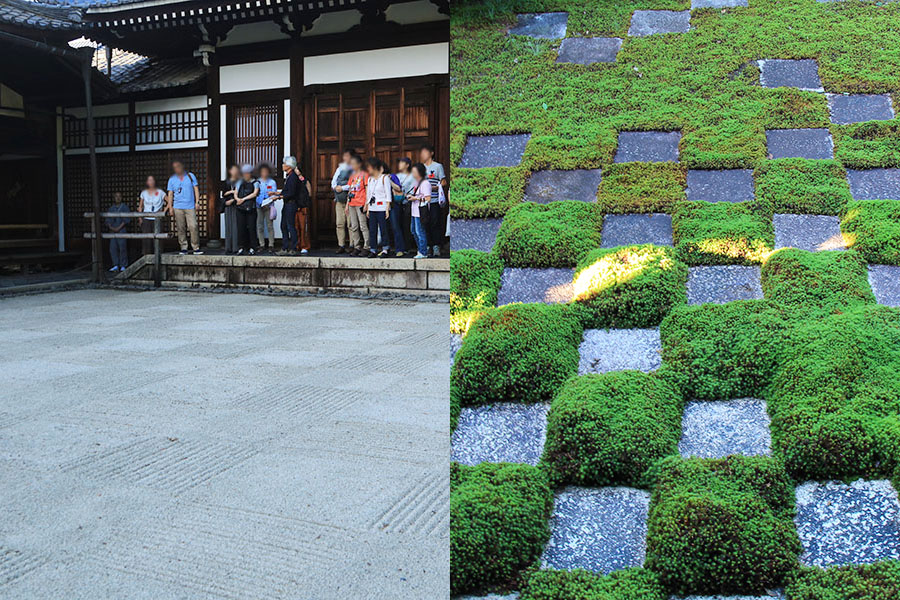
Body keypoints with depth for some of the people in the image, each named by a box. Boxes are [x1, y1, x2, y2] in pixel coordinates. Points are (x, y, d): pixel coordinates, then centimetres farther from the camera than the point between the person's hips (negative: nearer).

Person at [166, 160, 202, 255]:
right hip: (178, 207, 1)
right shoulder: (172, 179, 10)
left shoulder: (191, 176, 9)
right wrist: (170, 206, 3)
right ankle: (183, 248, 7)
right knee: (181, 228, 0)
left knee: (193, 226, -11)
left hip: (190, 206, -1)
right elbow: (170, 194, 11)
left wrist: (197, 201, 0)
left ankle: (196, 248, -5)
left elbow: (196, 189, 9)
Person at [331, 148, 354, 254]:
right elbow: (333, 181, 16)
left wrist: (343, 188, -11)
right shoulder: (340, 168, 19)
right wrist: (336, 187, -4)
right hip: (339, 199, 5)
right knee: (339, 223, 0)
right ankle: (341, 246, 4)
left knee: (350, 223, -7)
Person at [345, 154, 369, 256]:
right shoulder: (352, 176, 18)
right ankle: (357, 247, 12)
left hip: (361, 204, -7)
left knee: (363, 226, -8)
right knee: (354, 227, 7)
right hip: (352, 204, 7)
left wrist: (366, 203, -12)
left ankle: (366, 247, -5)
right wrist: (347, 205, 17)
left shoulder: (364, 174, -2)